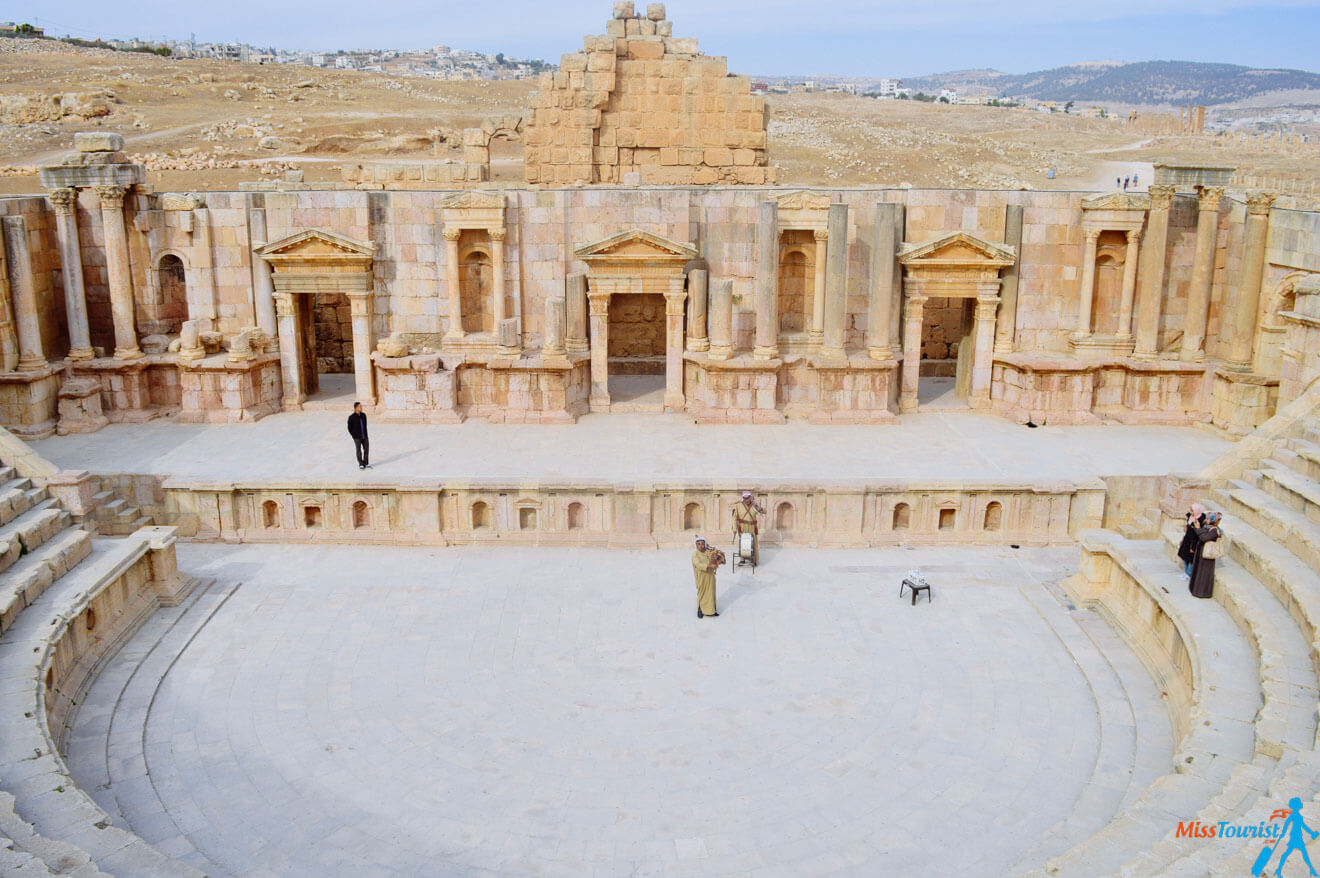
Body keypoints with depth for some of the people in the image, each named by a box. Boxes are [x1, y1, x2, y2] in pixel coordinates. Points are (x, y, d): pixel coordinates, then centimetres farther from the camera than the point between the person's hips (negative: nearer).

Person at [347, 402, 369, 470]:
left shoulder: (363, 415, 1)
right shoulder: (351, 417, -15)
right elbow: (349, 428, -6)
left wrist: (365, 434, 13)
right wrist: (354, 436, -5)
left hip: (364, 436, 5)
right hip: (357, 438, -5)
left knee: (366, 449, 8)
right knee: (359, 451, 5)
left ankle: (366, 463, 23)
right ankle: (361, 464, 18)